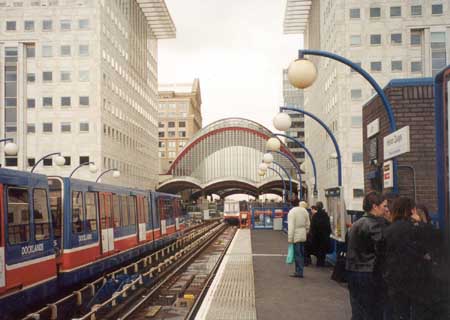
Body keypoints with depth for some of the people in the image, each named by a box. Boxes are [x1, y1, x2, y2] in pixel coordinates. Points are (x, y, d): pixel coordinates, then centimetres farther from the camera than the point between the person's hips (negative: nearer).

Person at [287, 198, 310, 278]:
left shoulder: (292, 212, -13)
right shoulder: (304, 210, 7)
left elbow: (291, 226, -17)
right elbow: (307, 224, 12)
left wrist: (290, 238, -14)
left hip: (296, 236, -6)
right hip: (303, 236, 6)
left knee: (297, 254, -2)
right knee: (301, 254, 12)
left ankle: (299, 272, -1)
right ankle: (299, 271, 18)